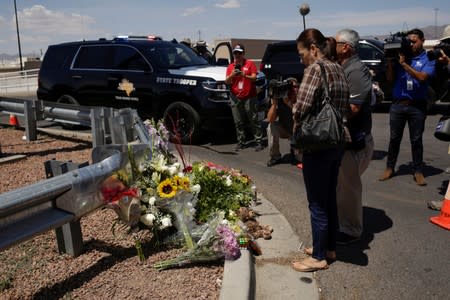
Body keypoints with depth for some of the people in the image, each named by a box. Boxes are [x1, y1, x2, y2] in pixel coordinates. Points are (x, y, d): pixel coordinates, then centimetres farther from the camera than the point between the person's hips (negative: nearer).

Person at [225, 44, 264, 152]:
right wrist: (232, 75, -15)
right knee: (238, 122, 4)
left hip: (249, 97, -3)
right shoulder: (230, 66, 12)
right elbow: (227, 81, 5)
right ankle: (240, 142, 10)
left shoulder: (250, 64, 5)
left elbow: (254, 78, -4)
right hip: (236, 98, 3)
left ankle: (259, 141, 1)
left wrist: (244, 75, -21)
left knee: (254, 120, -3)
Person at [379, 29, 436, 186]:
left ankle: (418, 171, 15)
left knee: (416, 140, 6)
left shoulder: (428, 59, 1)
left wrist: (404, 63, -18)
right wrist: (390, 62, -6)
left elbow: (422, 77, -17)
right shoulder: (401, 55, 7)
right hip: (398, 104, 2)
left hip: (417, 106, -2)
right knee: (394, 138, 10)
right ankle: (390, 168, 20)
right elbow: (390, 79, 6)